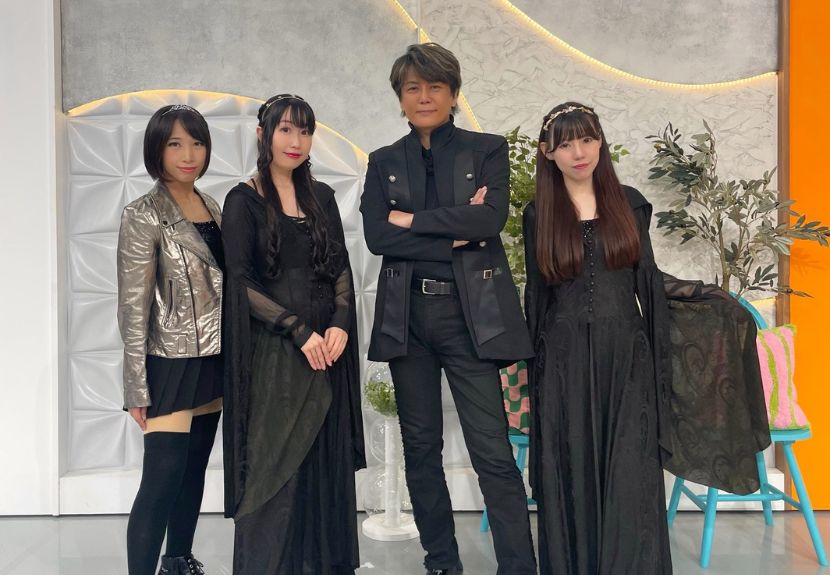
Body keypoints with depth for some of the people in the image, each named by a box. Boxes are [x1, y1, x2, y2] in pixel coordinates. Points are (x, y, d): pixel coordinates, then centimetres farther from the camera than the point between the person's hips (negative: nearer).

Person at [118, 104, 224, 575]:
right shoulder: (143, 216, -11)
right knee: (162, 478, -5)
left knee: (195, 470, 16)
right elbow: (134, 308, -13)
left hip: (214, 361, 7)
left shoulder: (213, 207, 8)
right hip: (171, 364, -6)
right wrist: (137, 387, -14)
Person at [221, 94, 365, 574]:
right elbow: (241, 283, -8)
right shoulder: (244, 200, -3)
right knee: (277, 469, 1)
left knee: (327, 466, 9)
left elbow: (341, 268, 10)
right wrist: (298, 330, -14)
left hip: (327, 351, 5)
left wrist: (340, 323, -6)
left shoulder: (321, 196, 11)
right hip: (273, 353, -4)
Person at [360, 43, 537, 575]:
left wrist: (411, 219, -8)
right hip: (407, 316, 3)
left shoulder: (487, 150, 5)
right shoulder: (384, 162, 11)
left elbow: (491, 218, -13)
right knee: (421, 448, 11)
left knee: (493, 452, -4)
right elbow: (377, 237, -4)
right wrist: (454, 236, -11)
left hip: (471, 314, -3)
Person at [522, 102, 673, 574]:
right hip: (566, 363, 0)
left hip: (625, 358, 1)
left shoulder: (630, 203, 5)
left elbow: (649, 284, 7)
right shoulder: (538, 215, 4)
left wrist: (659, 358, 3)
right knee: (572, 481, 6)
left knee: (629, 480, 0)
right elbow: (537, 298, 7)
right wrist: (537, 369, 6)